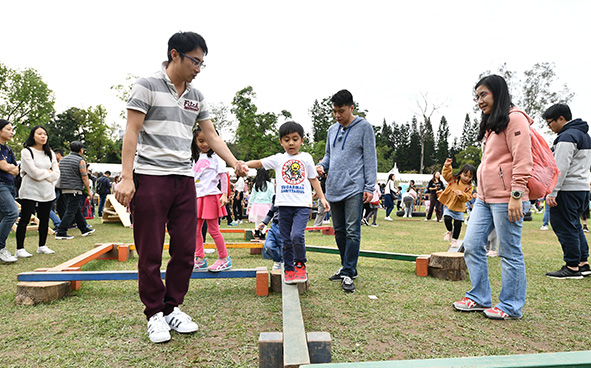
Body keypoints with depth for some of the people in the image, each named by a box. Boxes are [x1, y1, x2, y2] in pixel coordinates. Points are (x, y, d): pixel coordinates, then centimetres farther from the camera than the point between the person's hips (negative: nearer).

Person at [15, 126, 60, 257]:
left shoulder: (50, 153, 14)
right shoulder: (26, 152, -3)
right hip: (30, 191, -5)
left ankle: (42, 246, 20)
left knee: (45, 219, 9)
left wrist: (42, 174, -6)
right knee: (25, 219, -4)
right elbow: (34, 172, -14)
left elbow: (56, 174, 7)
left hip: (47, 191, 5)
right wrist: (48, 172, 0)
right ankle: (20, 249, 0)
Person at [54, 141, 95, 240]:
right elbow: (84, 178, -11)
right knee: (70, 212, -4)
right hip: (75, 190, -8)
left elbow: (59, 174, 21)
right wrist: (89, 191, -4)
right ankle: (61, 233, -7)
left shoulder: (63, 160, 14)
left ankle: (85, 229, 25)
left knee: (77, 210, 16)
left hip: (64, 190, 8)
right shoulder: (80, 161, -9)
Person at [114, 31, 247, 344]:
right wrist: (126, 177, -12)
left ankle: (172, 307, 21)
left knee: (185, 250, 5)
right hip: (150, 177, -5)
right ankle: (155, 313, 17)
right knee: (150, 253, 1)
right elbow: (132, 133, -4)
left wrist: (235, 163, 2)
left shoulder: (196, 97, 16)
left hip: (184, 180, 5)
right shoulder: (147, 87, 0)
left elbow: (211, 135, 16)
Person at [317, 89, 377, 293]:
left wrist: (369, 187, -10)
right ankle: (347, 267, 27)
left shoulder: (364, 127, -1)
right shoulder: (332, 130, 15)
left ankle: (348, 273, 1)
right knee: (339, 231, 13)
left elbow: (370, 159, -4)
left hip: (354, 189, -6)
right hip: (333, 190, 6)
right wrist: (322, 165, 0)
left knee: (352, 232, -6)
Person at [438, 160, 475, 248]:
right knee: (447, 218, -17)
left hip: (459, 207, 0)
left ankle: (455, 239, 21)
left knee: (458, 224, 3)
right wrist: (447, 166, -16)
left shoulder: (469, 186, -5)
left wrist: (462, 194, -29)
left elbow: (468, 197, -10)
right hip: (448, 204, 0)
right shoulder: (453, 179, -4)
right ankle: (449, 231, 13)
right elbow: (446, 174, -2)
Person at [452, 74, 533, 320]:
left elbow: (522, 160, -15)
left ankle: (511, 306, 14)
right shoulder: (490, 124, 21)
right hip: (484, 198, 9)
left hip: (505, 199, -9)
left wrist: (516, 195, -19)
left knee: (509, 253, 1)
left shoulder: (514, 119, -7)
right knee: (471, 246, 7)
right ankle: (479, 298, 19)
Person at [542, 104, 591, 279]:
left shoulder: (567, 136, -13)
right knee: (575, 227, 16)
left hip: (567, 191, -10)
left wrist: (552, 192, -21)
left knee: (565, 228, -5)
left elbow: (561, 168, -21)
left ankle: (572, 267, -1)